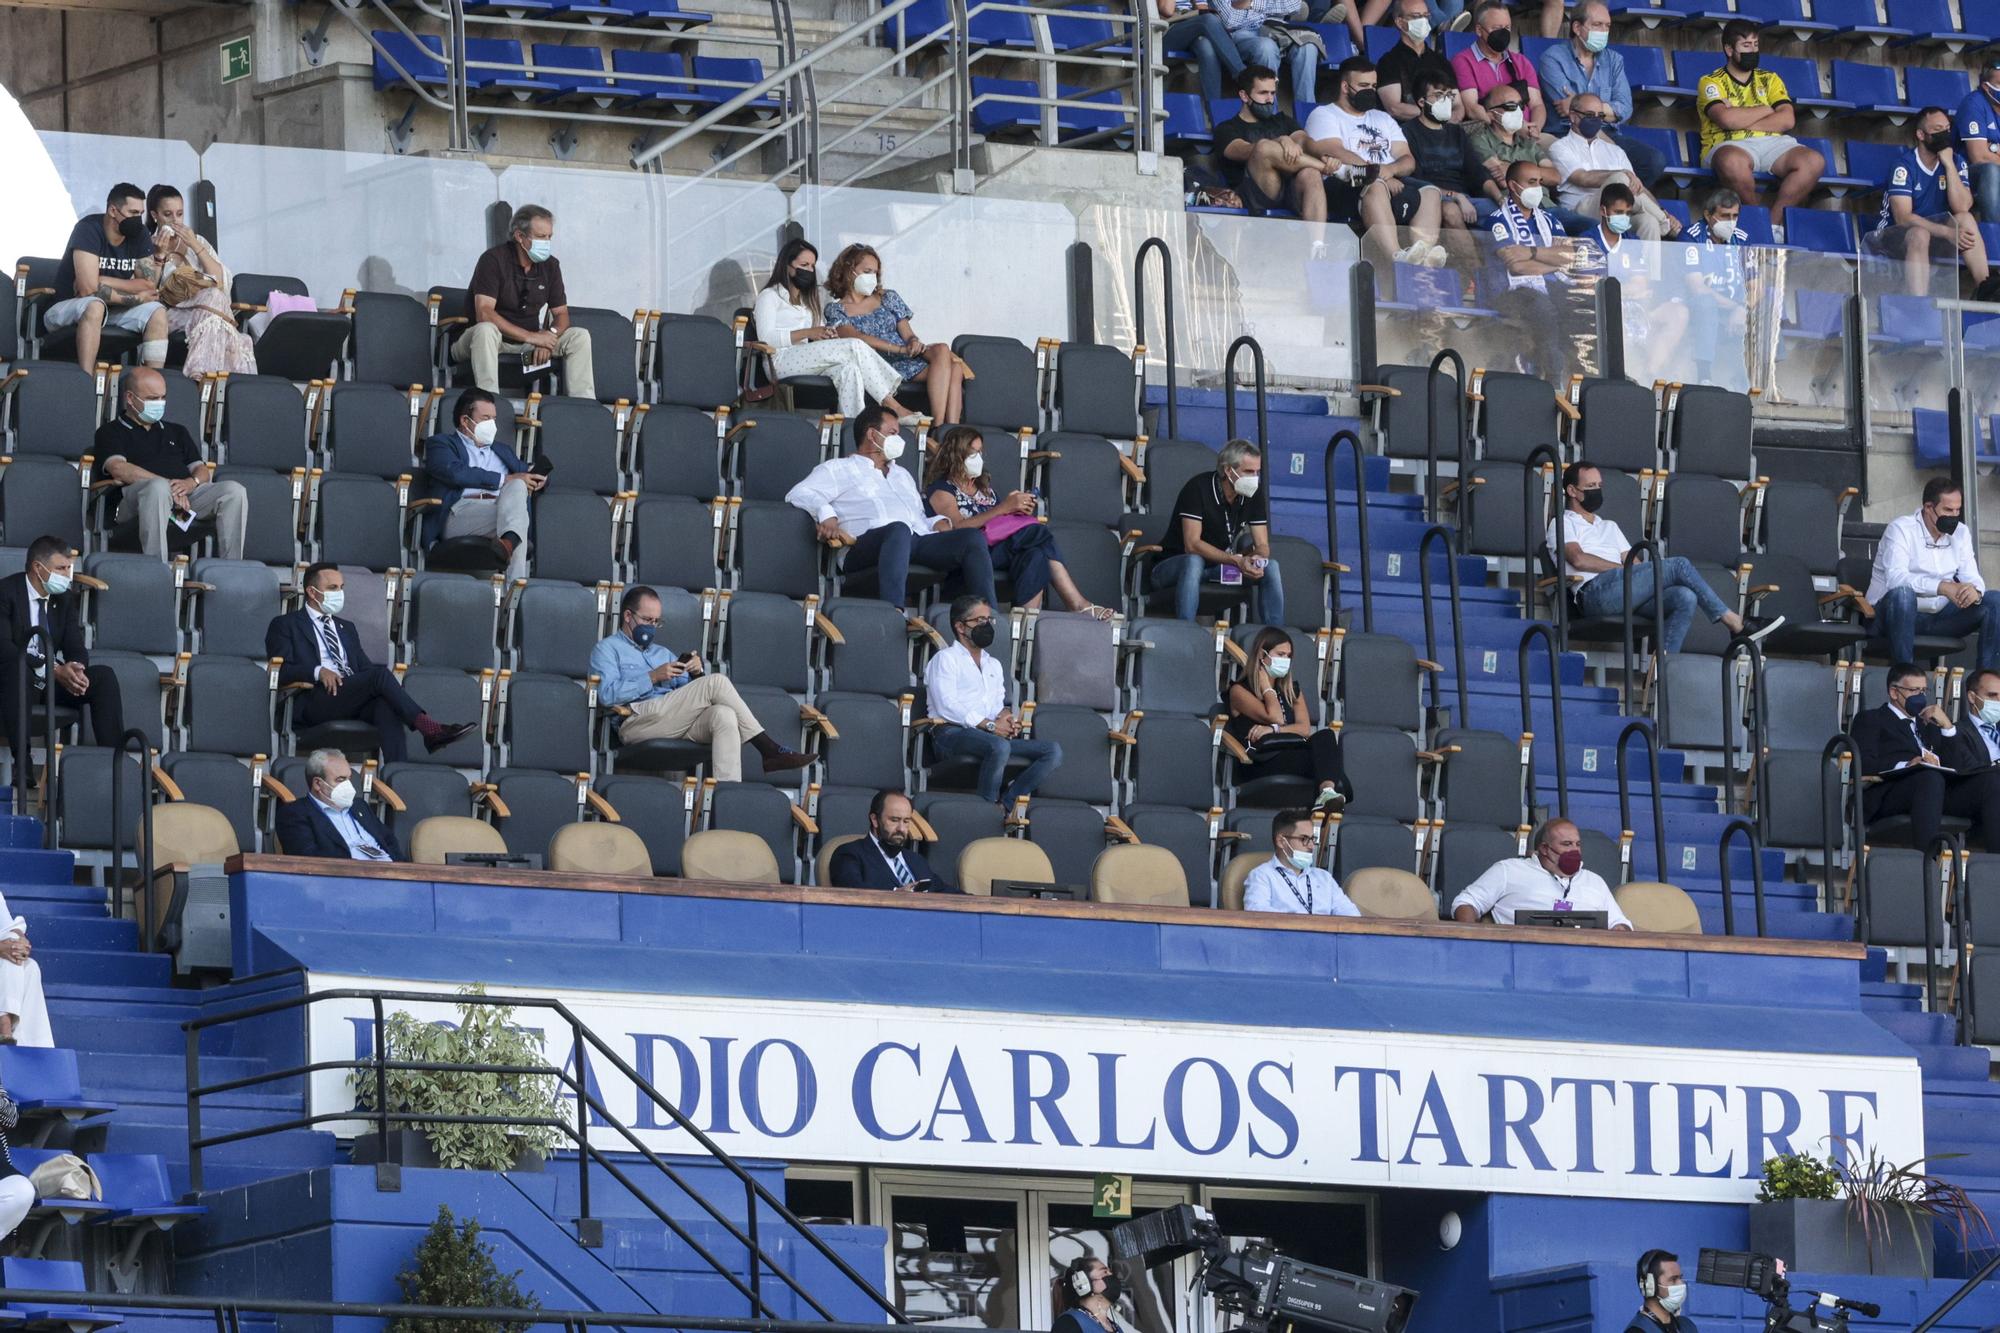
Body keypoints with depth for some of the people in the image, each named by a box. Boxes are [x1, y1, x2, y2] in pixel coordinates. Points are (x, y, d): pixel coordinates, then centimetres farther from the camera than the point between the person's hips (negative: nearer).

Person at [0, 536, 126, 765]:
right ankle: (22, 766, -44)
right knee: (19, 671, -39)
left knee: (104, 676, -16)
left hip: (52, 683, 6)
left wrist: (74, 670, -21)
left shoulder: (64, 599, 8)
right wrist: (55, 670, -30)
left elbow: (76, 649, 5)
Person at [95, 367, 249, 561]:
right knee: (158, 487, -41)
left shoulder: (176, 432, 32)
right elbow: (119, 469, -5)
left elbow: (203, 471, 22)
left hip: (186, 496, 5)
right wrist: (167, 485, -14)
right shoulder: (111, 432, 15)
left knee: (234, 491, -20)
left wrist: (192, 483, -4)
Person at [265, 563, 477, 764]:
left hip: (354, 700, 5)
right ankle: (429, 728, -36)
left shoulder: (346, 628, 32)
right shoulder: (286, 625, 13)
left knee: (386, 704, -32)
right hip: (315, 702, -5)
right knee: (380, 674, -28)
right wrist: (317, 672, -19)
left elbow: (365, 667, 24)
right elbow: (280, 670, -1)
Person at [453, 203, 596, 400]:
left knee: (579, 337, -11)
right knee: (486, 330, -39)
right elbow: (484, 314, -24)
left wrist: (550, 337, -17)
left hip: (531, 340, 6)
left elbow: (561, 314, 8)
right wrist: (531, 337, -26)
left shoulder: (550, 265, 4)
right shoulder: (494, 260, -15)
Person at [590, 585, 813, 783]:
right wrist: (652, 678, -9)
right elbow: (607, 695, -4)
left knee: (724, 714, -30)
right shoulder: (608, 649, 17)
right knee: (717, 683, -21)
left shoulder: (662, 653, 36)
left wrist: (698, 672, 2)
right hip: (637, 723, -6)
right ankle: (770, 751, -20)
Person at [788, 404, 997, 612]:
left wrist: (939, 523, 14)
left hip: (920, 541, 6)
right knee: (899, 530, -42)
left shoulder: (902, 475, 42)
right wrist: (826, 515, -15)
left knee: (973, 537, -20)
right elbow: (798, 494, 7)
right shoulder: (839, 469, 22)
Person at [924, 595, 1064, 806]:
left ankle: (1005, 804, -27)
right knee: (999, 746, -39)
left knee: (1053, 751, -16)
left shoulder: (993, 665, 32)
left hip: (995, 736, 7)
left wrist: (1005, 716, -1)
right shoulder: (946, 659, 9)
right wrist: (989, 725, -13)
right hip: (951, 734, -7)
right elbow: (947, 705, -5)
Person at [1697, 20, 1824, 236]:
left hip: (1772, 144, 4)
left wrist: (1742, 120, -6)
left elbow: (1787, 120, 3)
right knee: (1732, 162, -42)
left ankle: (1774, 220, -23)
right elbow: (1727, 119, -13)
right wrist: (1766, 110, 1)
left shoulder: (1770, 80, 21)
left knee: (1814, 161, -25)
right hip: (1730, 146, -4)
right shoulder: (1711, 83, 8)